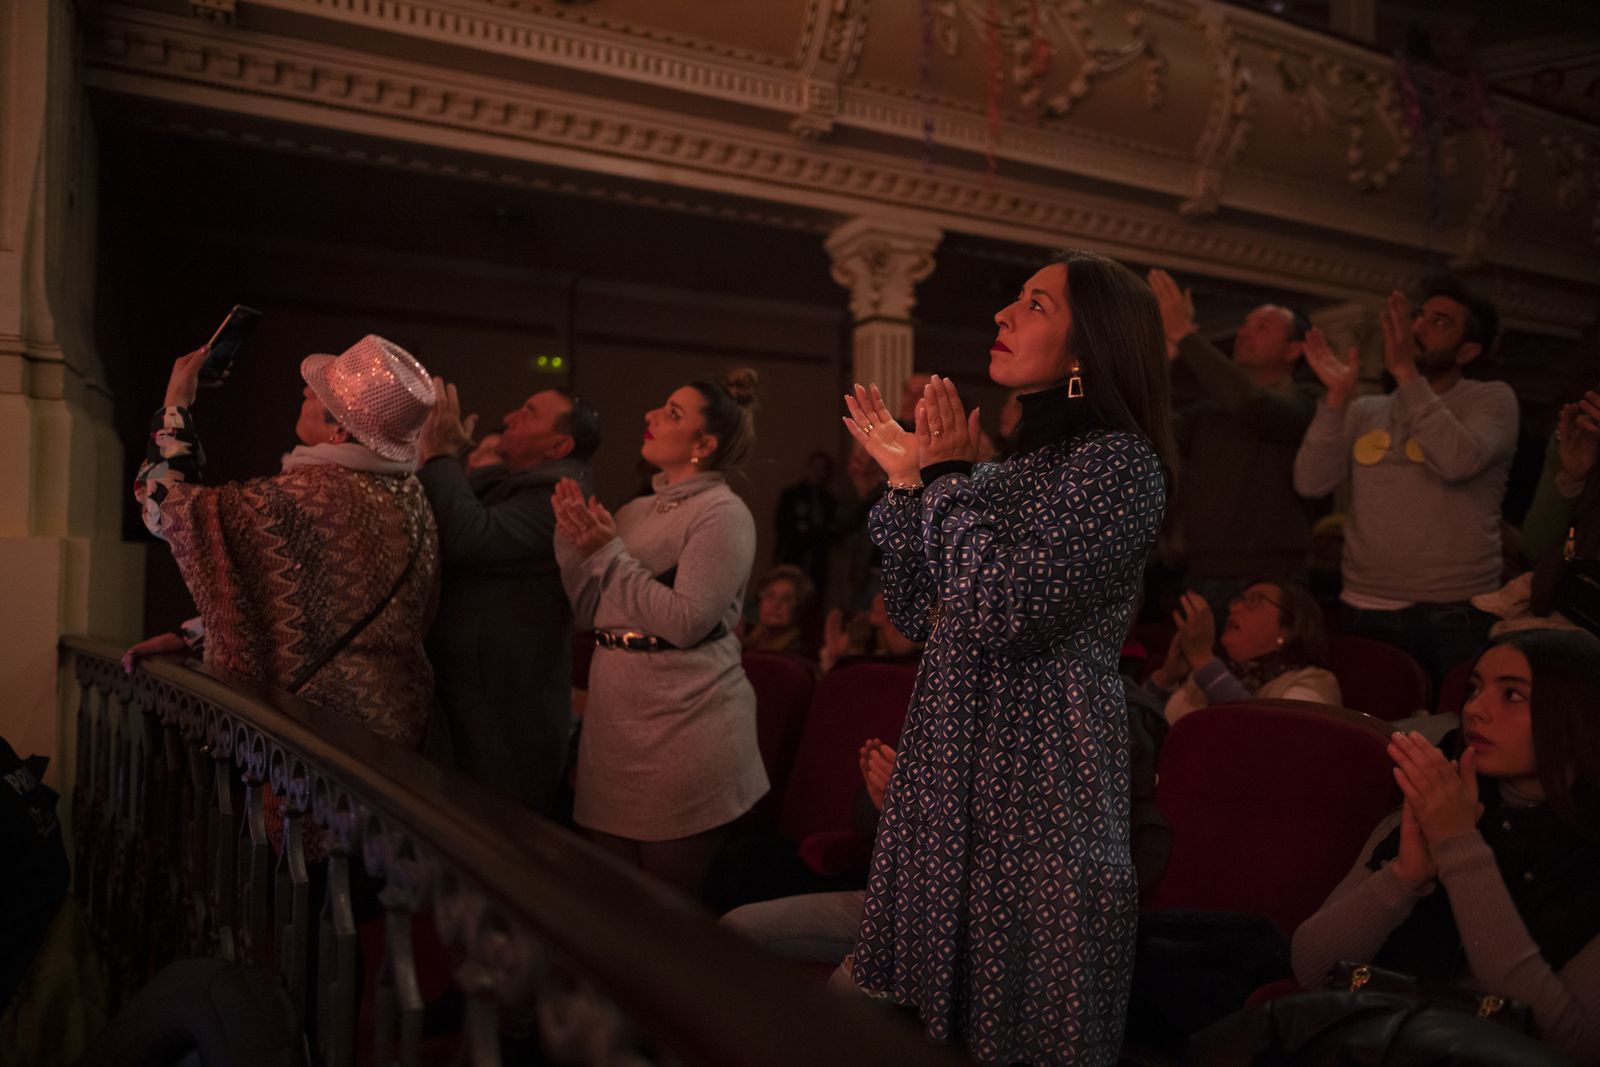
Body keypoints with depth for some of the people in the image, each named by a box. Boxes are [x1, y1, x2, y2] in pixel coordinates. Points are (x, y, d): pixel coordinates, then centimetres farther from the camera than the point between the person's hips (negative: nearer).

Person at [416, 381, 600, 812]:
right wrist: (439, 456, -4)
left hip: (506, 715, -9)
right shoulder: (492, 482, 13)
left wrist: (440, 458, -18)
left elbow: (471, 539, -30)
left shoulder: (557, 497, -16)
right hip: (454, 700, 9)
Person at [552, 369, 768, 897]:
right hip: (615, 722, 7)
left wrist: (609, 553, -15)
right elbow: (588, 612, 10)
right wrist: (574, 541, -3)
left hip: (686, 731, -7)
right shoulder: (635, 511, 13)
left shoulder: (722, 513, -9)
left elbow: (685, 621, -20)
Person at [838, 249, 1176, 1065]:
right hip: (952, 754, 8)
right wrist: (908, 479, 6)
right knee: (936, 994, 17)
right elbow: (917, 616, 12)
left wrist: (951, 475, -11)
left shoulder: (1119, 461, -12)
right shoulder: (1016, 462, 12)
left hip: (1040, 763, -8)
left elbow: (999, 612, -23)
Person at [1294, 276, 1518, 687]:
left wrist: (1405, 371, -21)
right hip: (1365, 609, 3)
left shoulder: (1492, 398, 1)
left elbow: (1458, 461, -21)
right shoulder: (1364, 412, 11)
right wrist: (1337, 396, -10)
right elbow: (1310, 482, -3)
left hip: (1454, 612, -3)